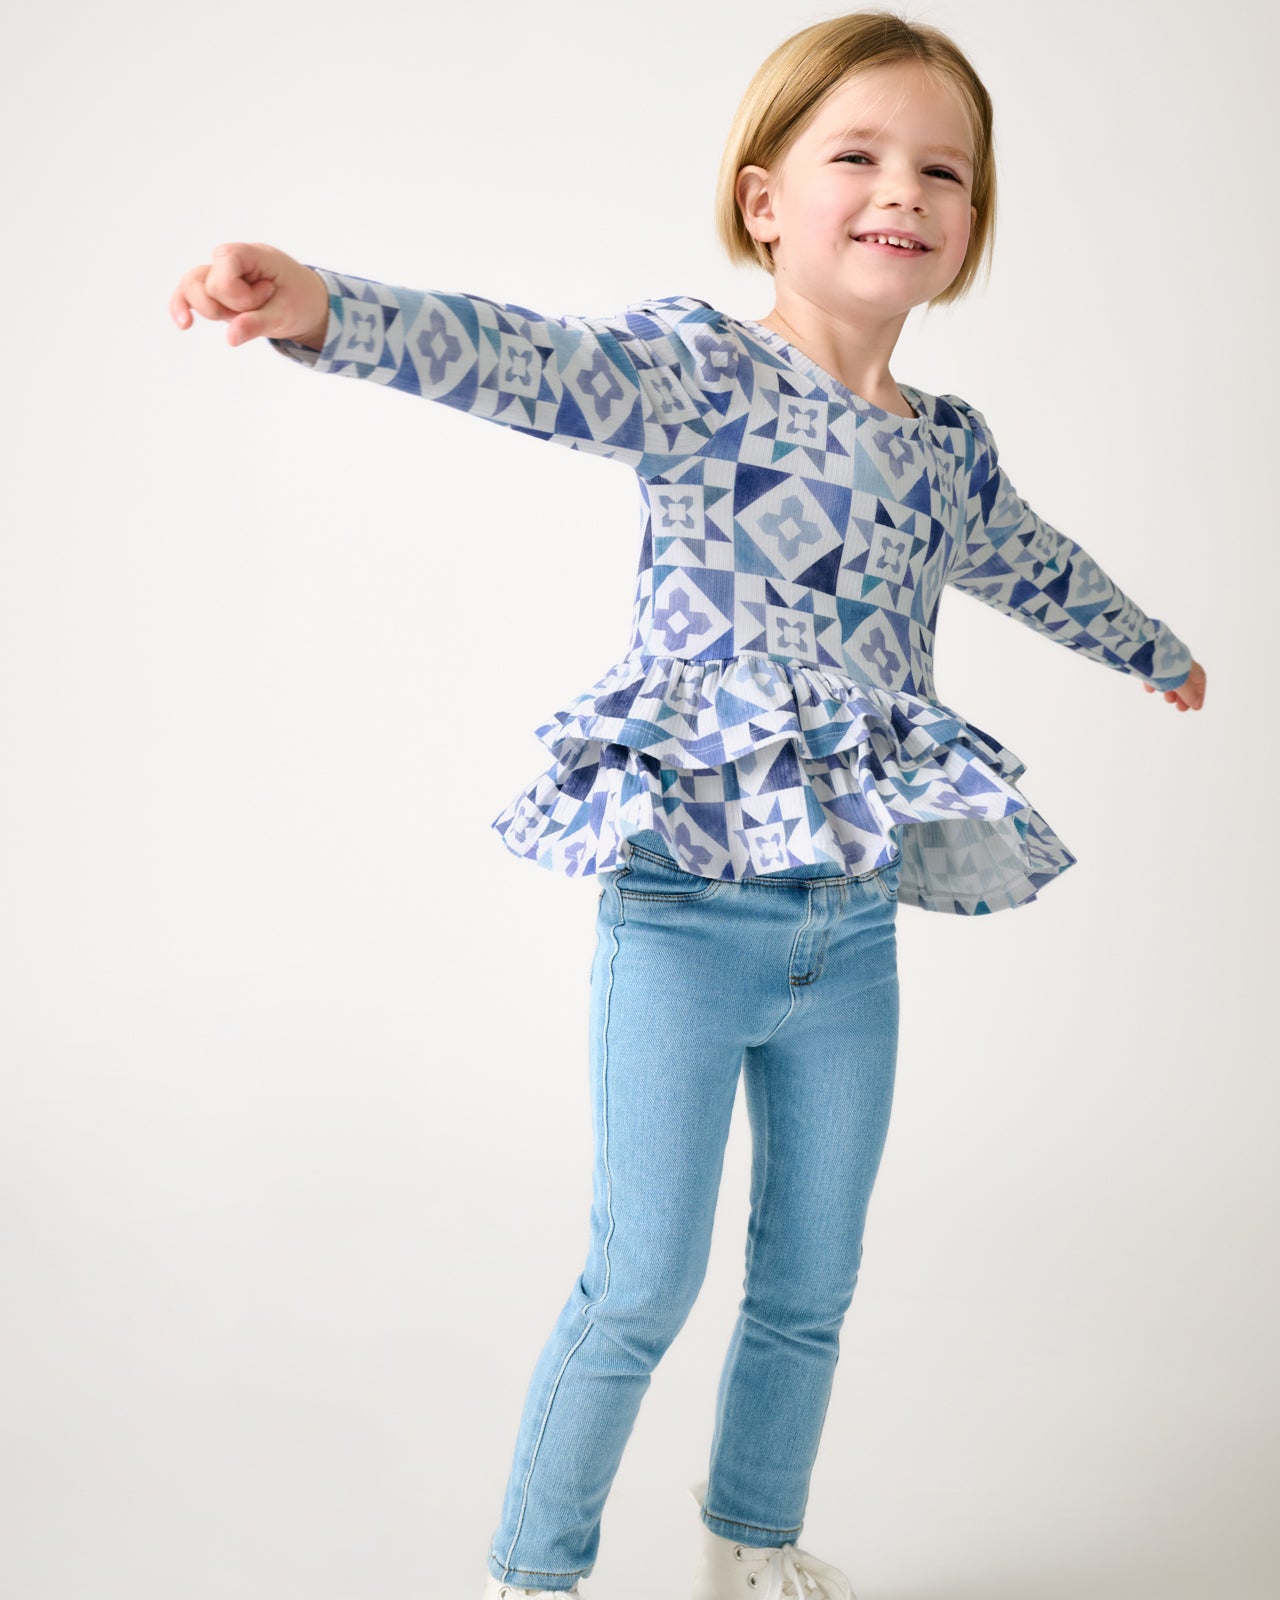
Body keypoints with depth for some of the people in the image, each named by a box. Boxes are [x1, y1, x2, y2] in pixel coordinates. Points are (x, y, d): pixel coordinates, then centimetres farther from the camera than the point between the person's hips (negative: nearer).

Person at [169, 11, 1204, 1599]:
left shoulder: (949, 446, 10)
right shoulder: (703, 374, -8)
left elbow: (1034, 568, 30)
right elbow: (532, 364, -27)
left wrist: (1157, 651, 48)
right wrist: (327, 307, -46)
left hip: (854, 931, 6)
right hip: (687, 914, -6)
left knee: (811, 1288, 16)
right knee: (643, 1287, 0)